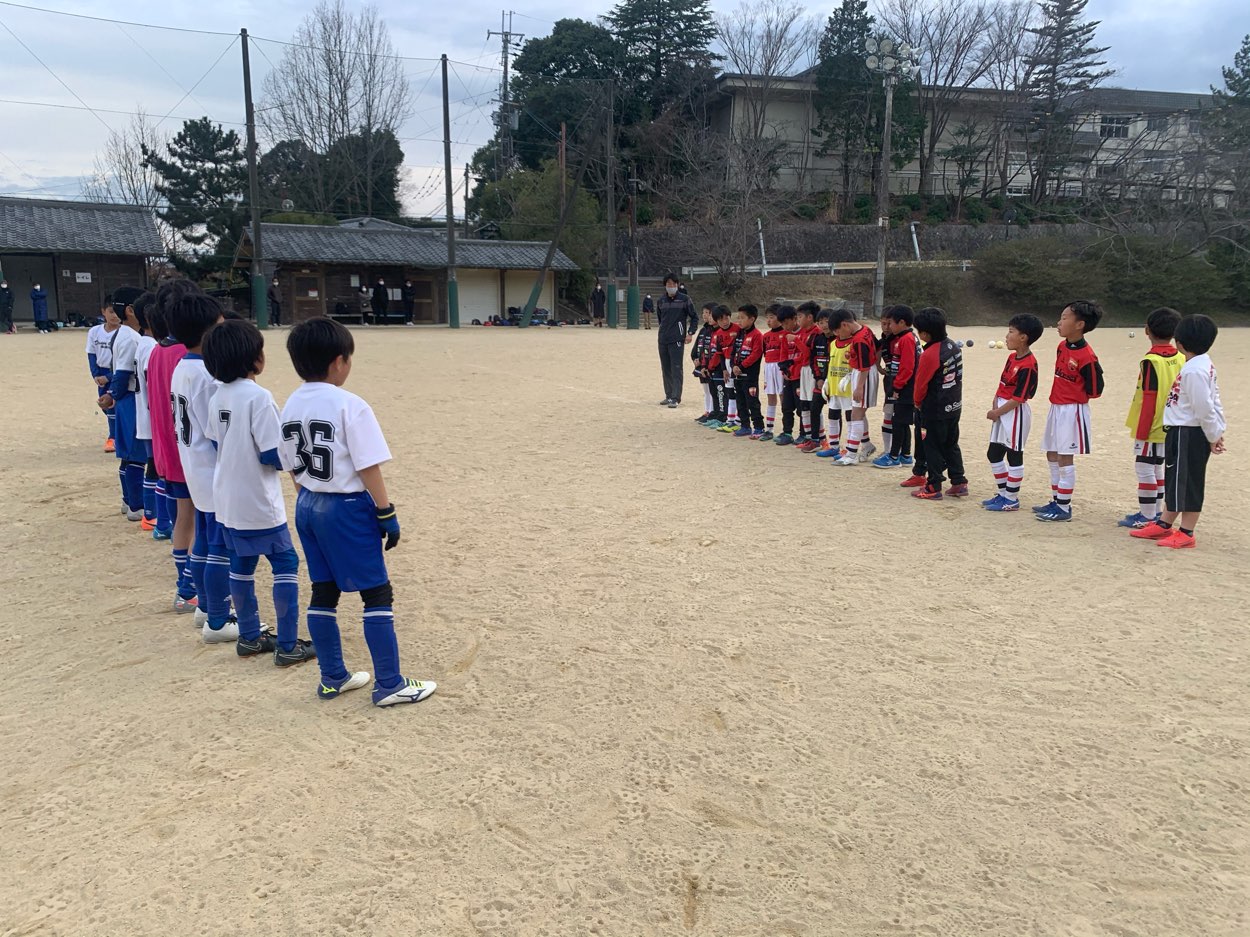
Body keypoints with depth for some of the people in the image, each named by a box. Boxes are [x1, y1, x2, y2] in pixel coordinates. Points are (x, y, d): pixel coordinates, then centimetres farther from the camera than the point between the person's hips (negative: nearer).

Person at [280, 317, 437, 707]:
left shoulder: (290, 407, 5)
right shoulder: (349, 405, -17)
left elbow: (293, 468, 11)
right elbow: (368, 469, -17)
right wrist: (387, 514, -10)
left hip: (308, 505, 8)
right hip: (347, 507, -8)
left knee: (324, 591, 16)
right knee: (377, 593, 1)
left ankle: (332, 678, 27)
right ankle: (389, 685, 7)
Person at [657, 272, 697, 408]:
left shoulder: (684, 300, -2)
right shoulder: (661, 300, 10)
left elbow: (694, 317, 3)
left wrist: (690, 333, -7)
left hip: (677, 340, -5)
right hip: (662, 339, 5)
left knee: (676, 368, -10)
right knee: (665, 369, 10)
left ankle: (675, 398, -11)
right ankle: (669, 395, 20)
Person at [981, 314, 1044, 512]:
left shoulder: (1028, 365, -20)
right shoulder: (1012, 357, 9)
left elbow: (1018, 398, -20)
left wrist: (997, 412, -14)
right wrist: (995, 405, 0)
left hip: (1016, 413, -10)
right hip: (1002, 411, 10)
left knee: (1014, 456, 1)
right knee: (993, 454, 15)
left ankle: (1012, 500, 12)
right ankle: (1003, 493, 27)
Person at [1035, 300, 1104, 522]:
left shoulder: (1087, 356, -20)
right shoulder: (1062, 346, 6)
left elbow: (1095, 390, -14)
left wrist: (1075, 395, 0)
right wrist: (1060, 395, 7)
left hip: (1072, 410, -9)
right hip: (1056, 407, 9)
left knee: (1065, 458, -4)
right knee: (1052, 455, 15)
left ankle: (1064, 507, 4)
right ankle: (1056, 501, 27)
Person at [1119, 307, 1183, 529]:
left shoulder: (1151, 361, -17)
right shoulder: (1181, 359, 4)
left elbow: (1149, 399, -18)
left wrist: (1141, 431, -14)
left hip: (1151, 426, -8)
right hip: (1169, 426, 8)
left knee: (1145, 469, -1)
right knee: (1157, 468, 17)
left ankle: (1147, 517, 2)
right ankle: (1155, 512, 25)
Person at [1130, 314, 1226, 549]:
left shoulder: (1194, 370, -22)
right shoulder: (1202, 364, 11)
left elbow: (1205, 407, -21)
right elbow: (1213, 402, 14)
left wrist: (1214, 435, -11)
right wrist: (1217, 432, 14)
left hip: (1188, 435, -10)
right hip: (1180, 432, 10)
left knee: (1188, 481, -1)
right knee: (1174, 479, 18)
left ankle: (1186, 533, 9)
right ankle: (1164, 524, 29)